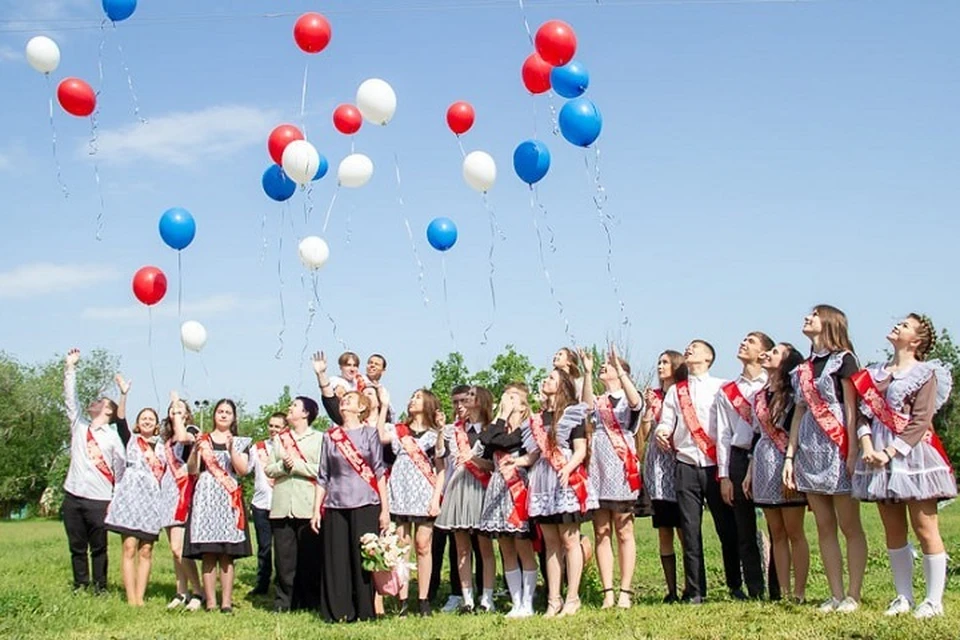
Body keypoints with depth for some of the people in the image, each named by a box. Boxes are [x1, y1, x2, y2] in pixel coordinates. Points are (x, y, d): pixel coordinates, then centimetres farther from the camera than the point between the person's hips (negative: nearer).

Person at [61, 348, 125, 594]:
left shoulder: (113, 437, 3)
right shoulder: (79, 426, 13)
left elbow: (121, 469, 2)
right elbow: (70, 399, 5)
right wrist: (70, 368, 0)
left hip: (99, 499, -3)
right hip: (73, 496, 3)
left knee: (99, 547, 1)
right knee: (76, 546, 8)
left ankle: (101, 588, 9)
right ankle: (80, 586, 16)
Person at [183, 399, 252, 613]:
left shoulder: (240, 443, 15)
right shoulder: (202, 440, 16)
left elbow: (243, 470, 0)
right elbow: (192, 470, 5)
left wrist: (231, 449, -12)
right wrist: (196, 450, -10)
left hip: (229, 500, 0)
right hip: (205, 498, 0)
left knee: (227, 554, -4)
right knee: (208, 553, -5)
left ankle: (226, 602, -5)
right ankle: (210, 601, -4)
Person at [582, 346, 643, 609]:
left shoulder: (627, 400, 7)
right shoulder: (597, 402, 16)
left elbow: (636, 402, -19)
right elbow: (586, 407, -8)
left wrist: (619, 369, -25)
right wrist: (587, 373, -16)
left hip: (621, 469, -4)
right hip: (596, 469, 4)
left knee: (623, 532, -1)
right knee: (601, 533, 1)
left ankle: (625, 591, -1)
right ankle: (607, 592, 2)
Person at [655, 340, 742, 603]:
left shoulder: (720, 388, 4)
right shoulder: (675, 391, 15)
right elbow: (666, 423, 12)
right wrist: (661, 433, -12)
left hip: (715, 466, -2)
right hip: (687, 466, 3)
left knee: (727, 528, 2)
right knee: (690, 530, 1)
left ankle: (736, 586, 15)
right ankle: (695, 590, 7)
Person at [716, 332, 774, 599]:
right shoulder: (727, 391, 14)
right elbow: (723, 434, 11)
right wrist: (724, 475, 5)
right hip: (740, 459, 3)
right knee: (745, 530, 3)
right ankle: (755, 591, 9)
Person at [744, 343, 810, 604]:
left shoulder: (793, 394, -5)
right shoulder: (760, 395, 16)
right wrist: (750, 472, 15)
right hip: (764, 466, 7)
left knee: (794, 532, -4)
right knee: (777, 534, 7)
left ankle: (799, 593, 0)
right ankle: (783, 592, 9)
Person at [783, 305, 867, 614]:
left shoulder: (842, 359, 0)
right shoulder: (802, 369, 17)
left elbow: (851, 408, -6)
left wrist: (852, 452, -13)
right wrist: (790, 456, 11)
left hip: (836, 449, -6)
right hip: (809, 451, 6)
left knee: (849, 526, -2)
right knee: (824, 529, 5)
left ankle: (853, 595, 0)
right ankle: (836, 594, 9)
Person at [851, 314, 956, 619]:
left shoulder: (925, 373, 0)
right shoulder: (875, 373, 17)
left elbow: (921, 420, -9)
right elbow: (864, 413, 9)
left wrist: (890, 453, -16)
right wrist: (867, 448, -8)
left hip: (912, 455, -6)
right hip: (879, 457, 6)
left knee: (925, 530, -5)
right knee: (893, 532, 8)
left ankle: (934, 600, -1)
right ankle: (904, 596, 14)